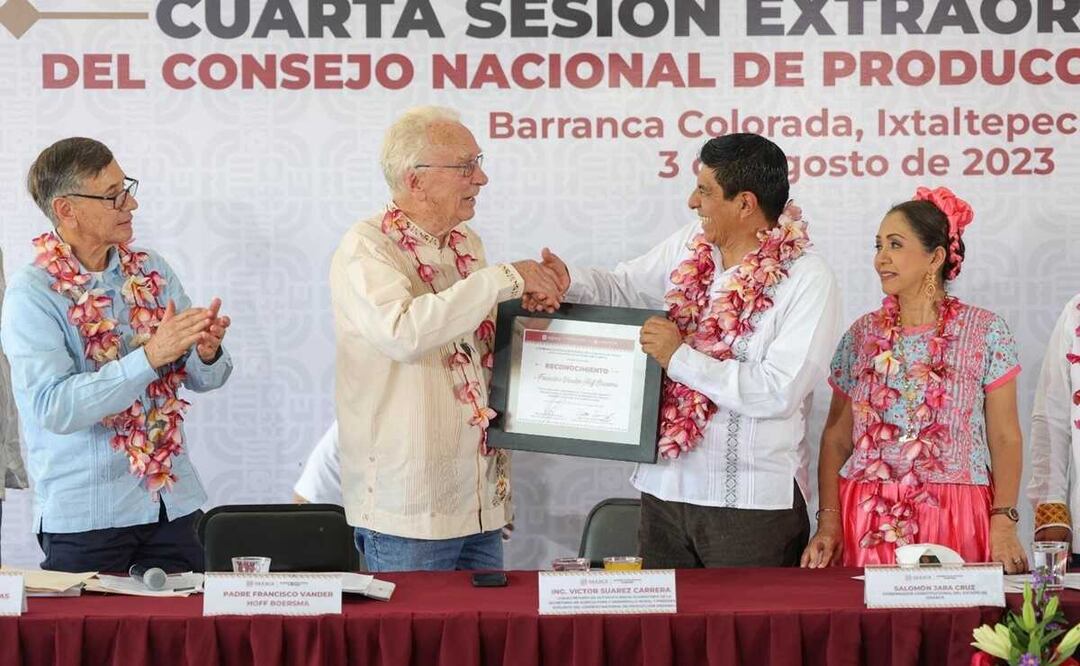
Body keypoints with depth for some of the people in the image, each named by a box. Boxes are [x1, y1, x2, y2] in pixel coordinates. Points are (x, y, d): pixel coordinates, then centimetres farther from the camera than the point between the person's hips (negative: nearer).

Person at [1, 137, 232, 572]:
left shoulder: (151, 270, 6)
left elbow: (202, 379, 9)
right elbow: (55, 408, -22)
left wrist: (207, 353, -14)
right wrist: (151, 356, -28)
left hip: (172, 503, 5)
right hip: (85, 515, -5)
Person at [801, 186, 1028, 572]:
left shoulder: (984, 331, 1)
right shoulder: (862, 335, 8)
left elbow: (1004, 438, -1)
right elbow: (836, 438, 9)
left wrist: (1003, 522, -12)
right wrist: (829, 521, -3)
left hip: (953, 519, -2)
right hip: (867, 520, 2)